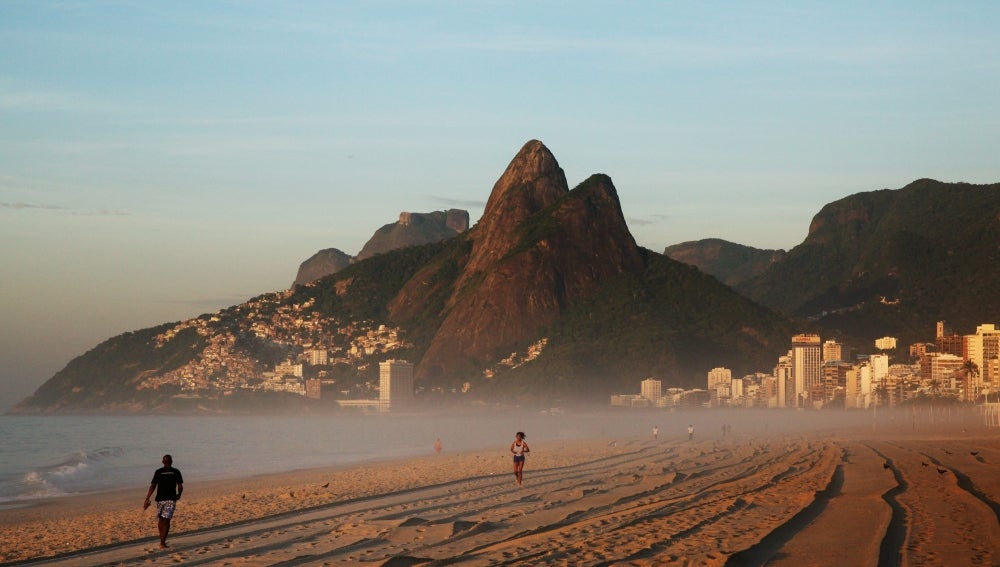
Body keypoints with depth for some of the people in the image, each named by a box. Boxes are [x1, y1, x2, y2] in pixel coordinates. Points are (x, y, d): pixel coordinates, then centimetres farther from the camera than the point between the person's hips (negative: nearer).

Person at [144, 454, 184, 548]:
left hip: (160, 498, 1)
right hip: (171, 499, -1)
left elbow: (152, 486, -6)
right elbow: (180, 487, 2)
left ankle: (162, 540, 26)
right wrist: (179, 494, 23)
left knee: (160, 519, 17)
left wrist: (147, 499, -5)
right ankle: (163, 542, -14)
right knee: (166, 520, -4)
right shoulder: (176, 472, 2)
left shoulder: (158, 472, 1)